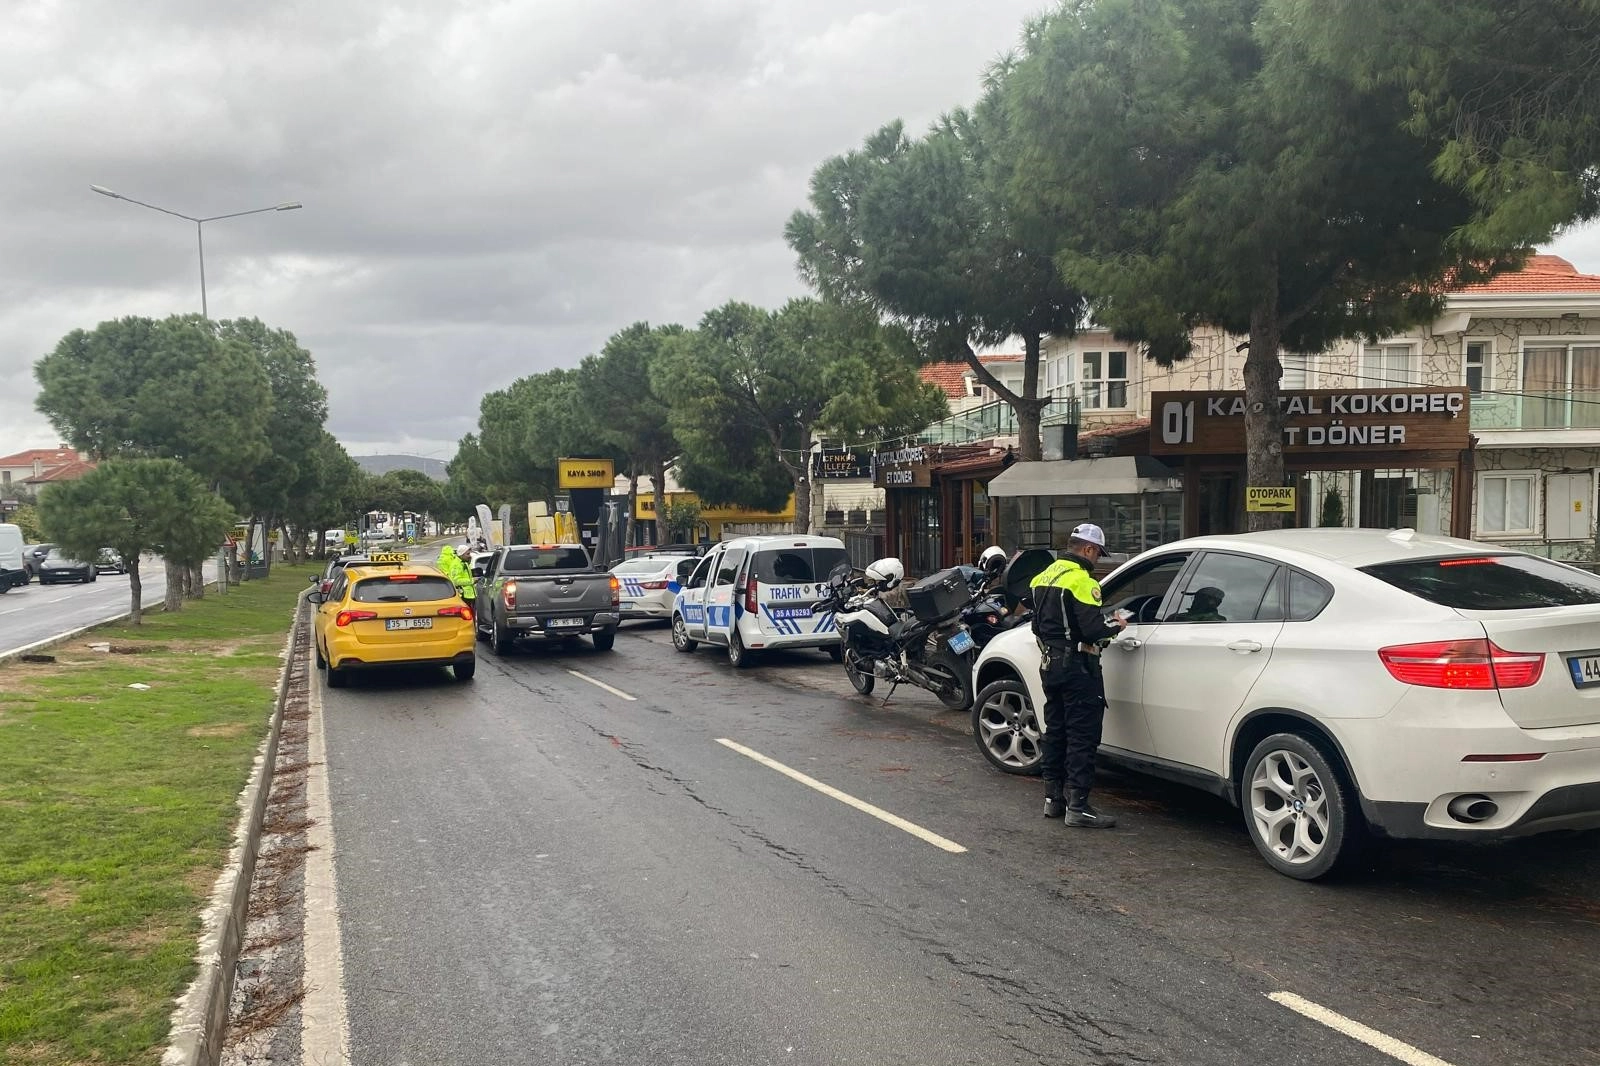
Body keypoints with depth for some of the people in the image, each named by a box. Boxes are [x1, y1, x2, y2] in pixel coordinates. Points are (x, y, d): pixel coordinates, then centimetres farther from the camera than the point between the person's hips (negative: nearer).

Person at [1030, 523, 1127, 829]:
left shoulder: (1045, 577, 12)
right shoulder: (1081, 580, -16)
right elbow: (1093, 628, -22)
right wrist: (1115, 625, -4)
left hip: (1050, 664, 9)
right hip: (1077, 666, -9)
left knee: (1055, 732, 15)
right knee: (1082, 737, -5)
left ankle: (1053, 798, 21)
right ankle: (1078, 806, -6)